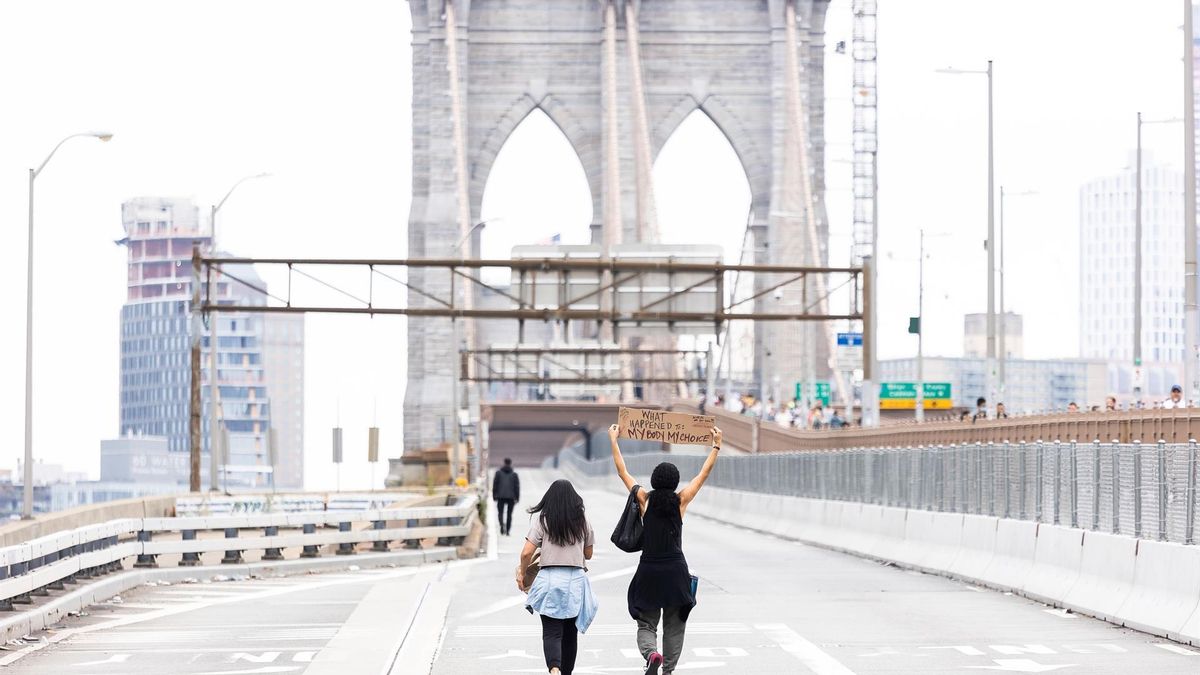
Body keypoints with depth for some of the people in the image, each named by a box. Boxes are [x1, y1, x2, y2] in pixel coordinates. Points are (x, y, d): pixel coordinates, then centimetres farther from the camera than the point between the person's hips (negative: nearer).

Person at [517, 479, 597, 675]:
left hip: (549, 580, -2)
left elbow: (526, 553, -9)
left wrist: (522, 573, 7)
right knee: (570, 633, 14)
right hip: (576, 580, 2)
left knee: (551, 632, -6)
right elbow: (588, 554, 14)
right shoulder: (583, 521, 4)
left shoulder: (542, 520, -4)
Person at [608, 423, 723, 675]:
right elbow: (704, 474, 8)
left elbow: (622, 471, 6)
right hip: (676, 572, 0)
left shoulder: (645, 499, -4)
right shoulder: (681, 501, -3)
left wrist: (613, 440, 15)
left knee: (646, 624, 6)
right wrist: (716, 446, 19)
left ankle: (651, 654, -23)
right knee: (674, 626, 13)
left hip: (648, 571, 0)